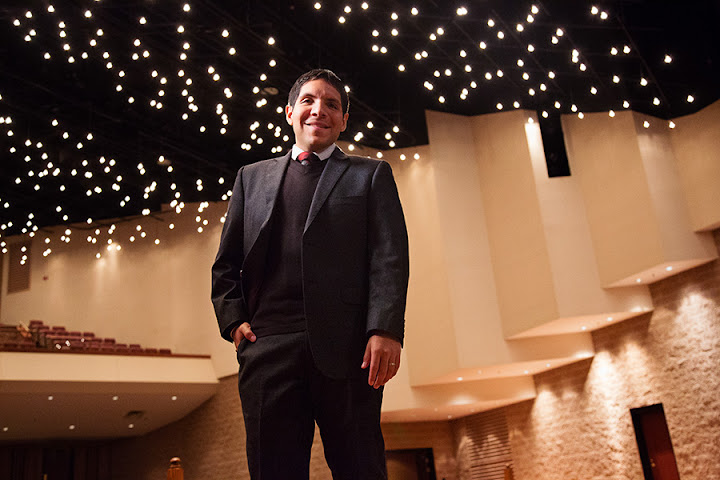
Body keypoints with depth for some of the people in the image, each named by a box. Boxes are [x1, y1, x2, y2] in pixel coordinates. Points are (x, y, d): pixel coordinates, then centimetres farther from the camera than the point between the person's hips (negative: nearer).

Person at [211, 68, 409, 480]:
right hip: (267, 348, 2)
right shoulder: (252, 177, 23)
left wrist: (385, 330, -12)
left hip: (346, 348, -2)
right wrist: (233, 320, 3)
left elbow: (389, 258, 2)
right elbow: (226, 264, 20)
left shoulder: (370, 175, 15)